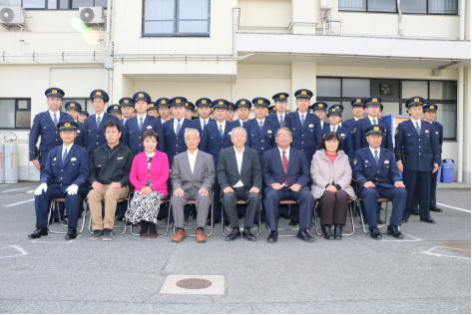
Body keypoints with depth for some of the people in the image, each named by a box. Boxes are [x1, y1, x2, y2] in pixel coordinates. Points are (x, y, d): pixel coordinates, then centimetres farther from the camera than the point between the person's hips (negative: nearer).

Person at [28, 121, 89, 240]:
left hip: (72, 187, -4)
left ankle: (72, 229, -23)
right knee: (40, 194, -23)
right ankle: (41, 228, -13)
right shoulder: (53, 152, 16)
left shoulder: (82, 152, 4)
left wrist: (75, 184, -24)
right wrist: (43, 183, -9)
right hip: (56, 186, 4)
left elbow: (84, 173, -4)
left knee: (73, 196, -37)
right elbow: (47, 172, 13)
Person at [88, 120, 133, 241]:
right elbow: (92, 170, 17)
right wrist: (94, 181, -4)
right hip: (101, 185, 3)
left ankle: (108, 228, -30)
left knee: (110, 193, -36)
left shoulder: (126, 152, 8)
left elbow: (129, 172, 1)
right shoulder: (97, 152, 20)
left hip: (120, 187, -3)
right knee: (92, 194, -30)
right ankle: (97, 228, -26)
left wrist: (120, 183, -16)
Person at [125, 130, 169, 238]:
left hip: (158, 190, -2)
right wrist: (141, 187, -10)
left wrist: (152, 187, -15)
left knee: (150, 199, -34)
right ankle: (144, 227, -12)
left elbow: (165, 175, -2)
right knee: (136, 200, -30)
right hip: (141, 190, 2)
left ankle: (151, 227, -16)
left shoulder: (163, 156, 8)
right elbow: (132, 177, 10)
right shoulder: (137, 158, 15)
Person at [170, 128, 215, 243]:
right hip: (184, 189, 1)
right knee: (175, 198, -31)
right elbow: (175, 177, 8)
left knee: (204, 198, -35)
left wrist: (205, 187, -19)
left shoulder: (207, 157, 12)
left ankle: (200, 230, -28)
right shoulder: (178, 158, 15)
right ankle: (180, 230, -23)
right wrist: (177, 187, -15)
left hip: (200, 190, -1)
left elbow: (210, 177, 2)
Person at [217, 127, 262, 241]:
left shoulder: (253, 153, 11)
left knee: (255, 196, -31)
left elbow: (257, 172, 4)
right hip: (231, 188, 0)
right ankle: (235, 229, -15)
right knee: (228, 197, -33)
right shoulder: (224, 153, 9)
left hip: (248, 189, 1)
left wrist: (256, 186, -15)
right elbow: (221, 172, 1)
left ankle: (247, 229, -17)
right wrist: (225, 186, -17)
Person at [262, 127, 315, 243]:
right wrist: (272, 183, -14)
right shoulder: (268, 154, 12)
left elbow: (305, 174, 9)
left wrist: (299, 184, -11)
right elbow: (265, 173, 6)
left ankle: (303, 230, -17)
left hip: (295, 187, 1)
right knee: (271, 196, -35)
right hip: (276, 187, -1)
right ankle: (273, 231, -24)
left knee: (308, 196, -29)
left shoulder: (299, 154, 15)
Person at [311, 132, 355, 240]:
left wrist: (338, 186, -12)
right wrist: (327, 185, -15)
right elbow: (315, 174, 1)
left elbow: (348, 175, 7)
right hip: (322, 187, -2)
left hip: (341, 188, 2)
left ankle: (339, 226, -25)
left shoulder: (344, 156, 20)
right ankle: (326, 226, -25)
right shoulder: (317, 156, 14)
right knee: (329, 196, -35)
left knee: (342, 196, -33)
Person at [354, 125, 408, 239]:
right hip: (368, 187, -3)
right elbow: (357, 172, -3)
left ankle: (393, 226, -17)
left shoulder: (388, 154, 19)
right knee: (370, 193, -39)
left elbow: (394, 172, 12)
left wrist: (397, 181, -12)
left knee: (402, 191, -26)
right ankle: (373, 227, -26)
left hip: (385, 187, 4)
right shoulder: (360, 153, 9)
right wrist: (365, 182, -24)